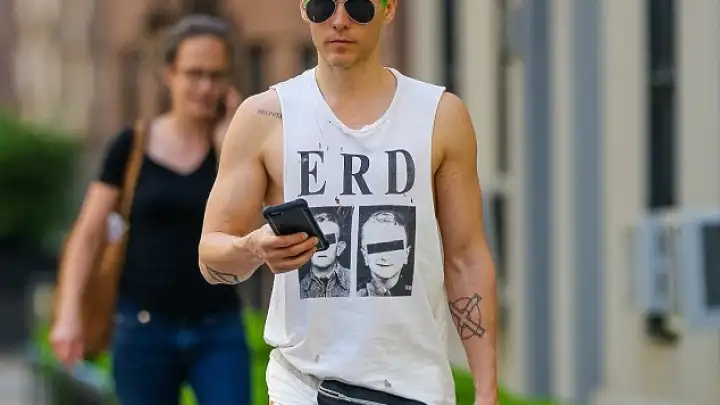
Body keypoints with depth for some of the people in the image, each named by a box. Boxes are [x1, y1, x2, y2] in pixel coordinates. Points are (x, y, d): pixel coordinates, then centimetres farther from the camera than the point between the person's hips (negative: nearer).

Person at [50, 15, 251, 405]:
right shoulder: (133, 146, 0)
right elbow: (87, 234, 2)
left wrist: (230, 132, -10)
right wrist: (68, 314, -7)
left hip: (219, 332, 0)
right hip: (145, 329, 0)